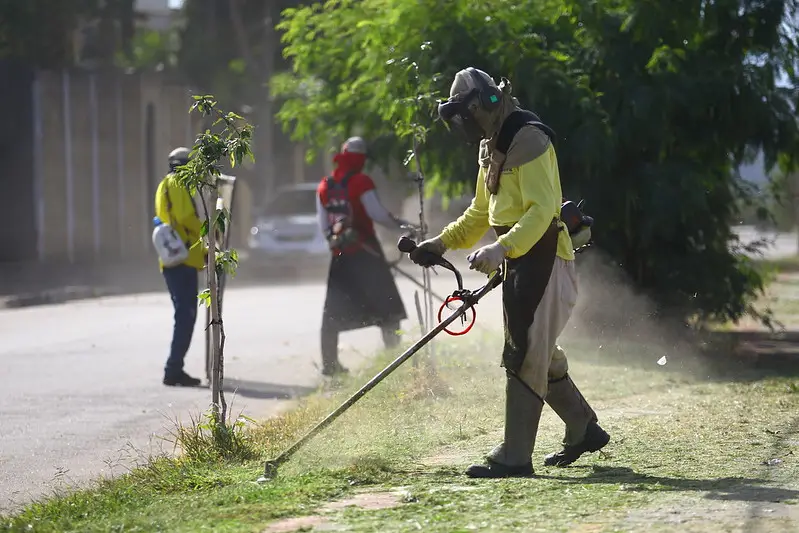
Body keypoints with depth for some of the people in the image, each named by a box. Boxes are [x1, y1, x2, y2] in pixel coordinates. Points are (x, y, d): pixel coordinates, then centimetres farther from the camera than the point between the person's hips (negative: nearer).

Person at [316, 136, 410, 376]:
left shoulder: (324, 186, 6)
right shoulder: (361, 183, -11)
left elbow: (323, 225, 10)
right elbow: (377, 214, -16)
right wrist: (402, 225, -3)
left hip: (339, 255, 5)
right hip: (365, 252, -5)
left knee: (334, 311, 10)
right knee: (387, 306, 4)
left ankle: (329, 362, 6)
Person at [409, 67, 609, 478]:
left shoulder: (528, 139, -16)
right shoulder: (492, 147, 17)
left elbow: (542, 209, -25)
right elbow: (480, 213, 24)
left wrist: (502, 249, -35)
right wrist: (442, 243, 12)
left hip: (542, 256, -10)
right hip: (517, 260, 10)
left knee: (525, 356, -11)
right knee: (541, 353, 16)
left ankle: (514, 457, -11)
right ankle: (583, 431, 29)